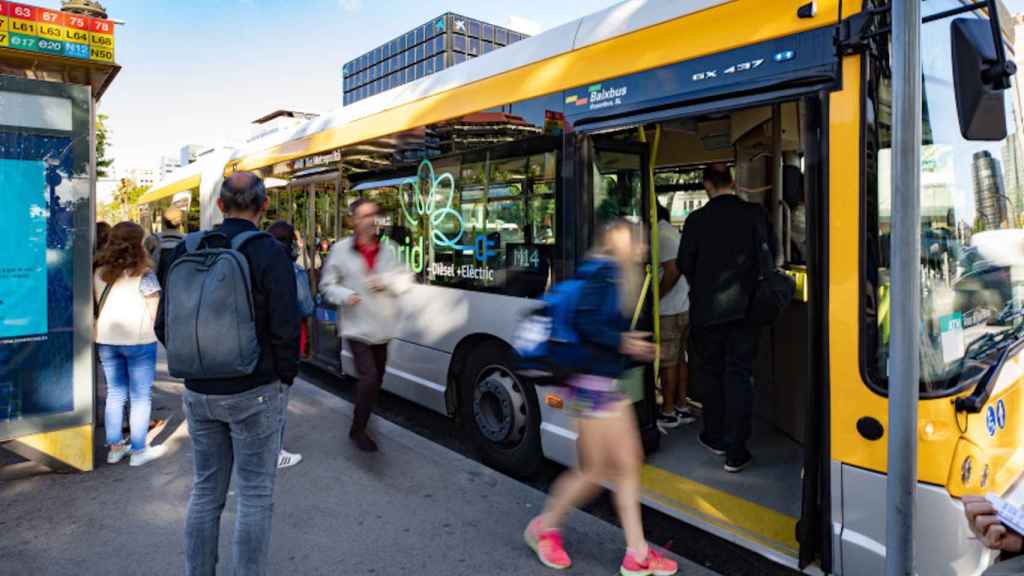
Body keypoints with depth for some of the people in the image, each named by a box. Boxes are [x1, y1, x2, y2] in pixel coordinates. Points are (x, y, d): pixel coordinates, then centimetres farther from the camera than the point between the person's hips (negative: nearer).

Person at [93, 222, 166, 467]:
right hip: (138, 340, -5)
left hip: (105, 340, 6)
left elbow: (98, 307, 10)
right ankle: (138, 451, 8)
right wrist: (150, 333, 7)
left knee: (115, 394, 15)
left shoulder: (99, 273, 6)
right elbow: (153, 312, -8)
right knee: (141, 397, 3)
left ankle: (115, 448, 20)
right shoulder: (143, 274, -11)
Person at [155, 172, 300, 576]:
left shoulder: (185, 252, 2)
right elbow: (286, 329, -18)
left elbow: (164, 326, 5)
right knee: (255, 497, 7)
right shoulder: (270, 253, -13)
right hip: (255, 392, -5)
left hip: (199, 392, 5)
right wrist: (285, 378, -3)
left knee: (206, 492, 19)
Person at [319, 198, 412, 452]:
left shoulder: (388, 250, 3)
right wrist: (345, 295, -19)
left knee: (376, 379, 19)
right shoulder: (341, 250, -6)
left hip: (383, 329, 5)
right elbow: (327, 285, 0)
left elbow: (406, 278, 5)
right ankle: (358, 430, 5)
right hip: (357, 328, -4)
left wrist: (386, 282, -14)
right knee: (369, 377, -15)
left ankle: (363, 418, 46)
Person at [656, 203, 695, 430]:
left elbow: (673, 271, -24)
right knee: (679, 359, 15)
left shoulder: (660, 235, -16)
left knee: (668, 362, 0)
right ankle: (682, 408, 23)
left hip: (669, 311, -9)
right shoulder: (672, 231, 14)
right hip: (684, 307, 9)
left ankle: (668, 413, 9)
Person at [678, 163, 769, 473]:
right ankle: (735, 451, 8)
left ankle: (715, 436, 29)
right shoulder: (756, 214, -7)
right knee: (739, 375, 6)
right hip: (744, 308, 0)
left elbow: (685, 264, -3)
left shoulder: (697, 219, -9)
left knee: (711, 372, 16)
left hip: (706, 309, 0)